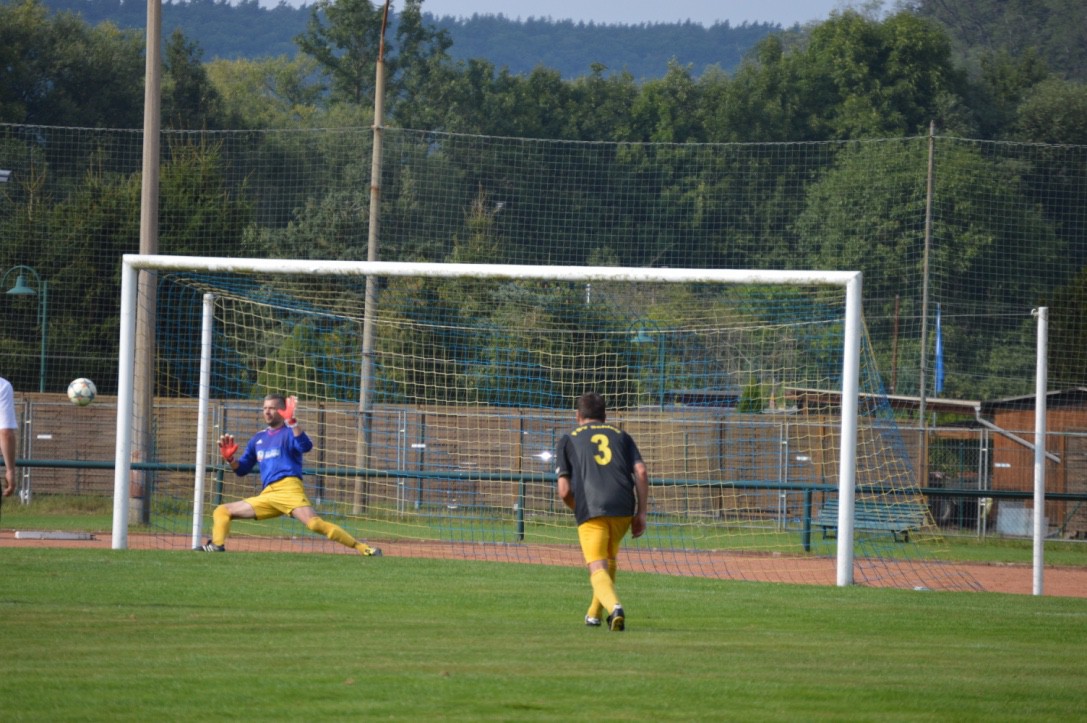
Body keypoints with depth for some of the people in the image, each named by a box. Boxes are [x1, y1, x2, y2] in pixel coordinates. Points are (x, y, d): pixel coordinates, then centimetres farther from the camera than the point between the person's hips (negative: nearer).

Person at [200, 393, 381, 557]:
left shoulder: (290, 432, 6)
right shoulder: (258, 439, 25)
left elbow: (306, 446, -17)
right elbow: (242, 469, 28)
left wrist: (291, 421, -24)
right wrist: (229, 458, 8)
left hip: (288, 489, -7)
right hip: (267, 495, 7)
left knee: (314, 523, -29)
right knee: (221, 512, 7)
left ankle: (364, 549, -32)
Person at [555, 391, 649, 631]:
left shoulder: (568, 440, 18)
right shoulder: (621, 436, 23)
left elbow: (564, 491, 8)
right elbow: (641, 472, 7)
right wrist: (641, 513, 8)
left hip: (590, 510, -3)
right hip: (623, 508, 3)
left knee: (598, 569, -8)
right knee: (610, 556, 29)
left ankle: (614, 606, -37)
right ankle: (595, 613, 34)